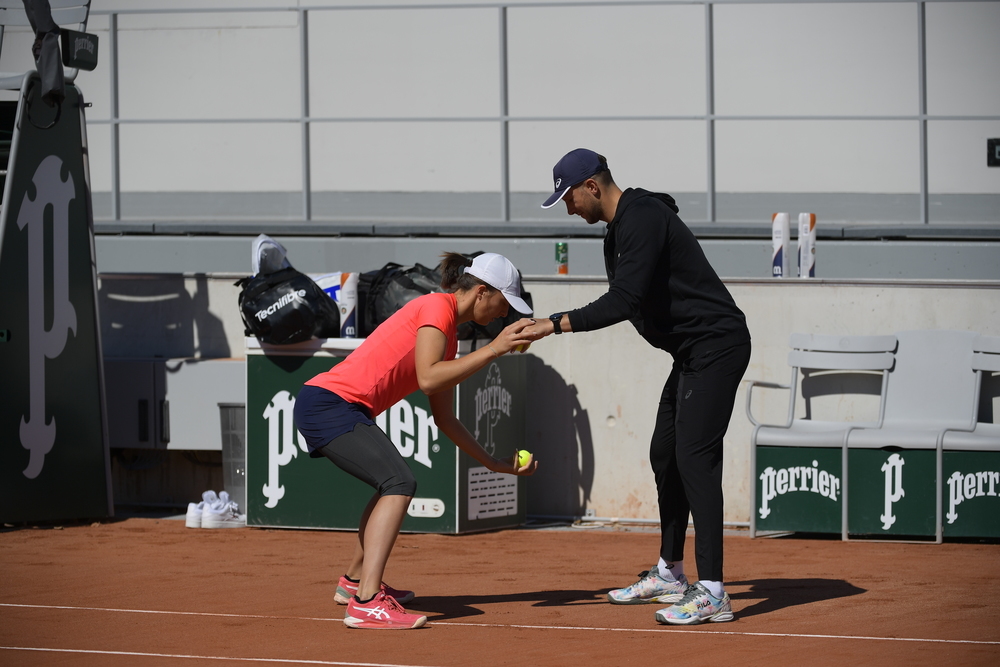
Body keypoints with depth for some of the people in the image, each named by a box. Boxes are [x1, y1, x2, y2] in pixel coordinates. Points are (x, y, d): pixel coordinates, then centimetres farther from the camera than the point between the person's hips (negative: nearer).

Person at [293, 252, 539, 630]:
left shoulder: (449, 336, 20)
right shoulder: (437, 307, -8)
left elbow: (444, 418, 25)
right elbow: (428, 378, -23)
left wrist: (495, 464, 25)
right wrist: (494, 349, -19)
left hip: (347, 411, 11)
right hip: (328, 402, -11)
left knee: (393, 484, 25)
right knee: (399, 483, -21)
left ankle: (354, 582, 39)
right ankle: (366, 604, -31)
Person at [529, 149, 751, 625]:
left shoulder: (643, 219, -18)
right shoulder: (619, 230, 16)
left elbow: (624, 301, -27)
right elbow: (625, 302, 21)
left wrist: (556, 324, -24)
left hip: (716, 345, -11)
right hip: (691, 352, 11)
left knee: (694, 456, -16)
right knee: (665, 454, 16)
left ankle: (712, 593, -20)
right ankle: (670, 576, 29)